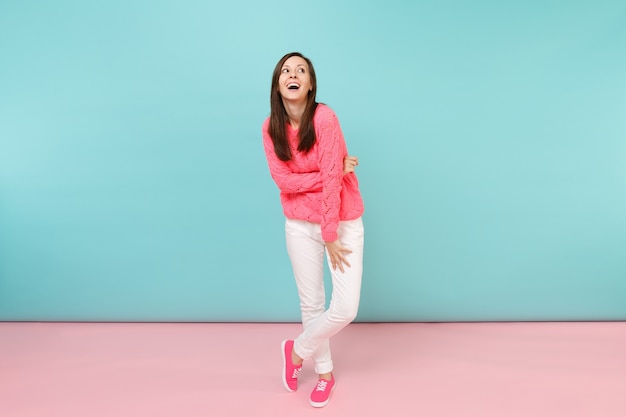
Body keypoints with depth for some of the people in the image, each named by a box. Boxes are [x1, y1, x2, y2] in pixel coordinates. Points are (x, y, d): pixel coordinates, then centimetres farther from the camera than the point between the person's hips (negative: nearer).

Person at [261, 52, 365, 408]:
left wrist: (331, 235, -19)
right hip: (300, 225, 3)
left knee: (346, 309, -5)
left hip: (343, 222, -2)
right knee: (311, 304, 10)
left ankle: (298, 350, 23)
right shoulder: (271, 127, -3)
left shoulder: (324, 117, -16)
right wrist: (330, 173, -20)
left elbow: (332, 178, -19)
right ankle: (325, 371, 34)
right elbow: (283, 180, -9)